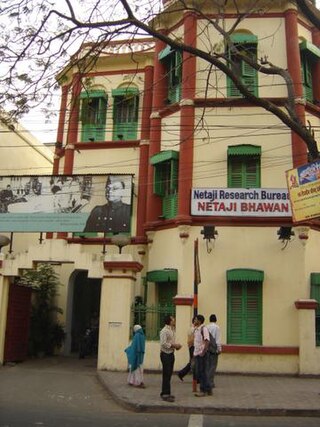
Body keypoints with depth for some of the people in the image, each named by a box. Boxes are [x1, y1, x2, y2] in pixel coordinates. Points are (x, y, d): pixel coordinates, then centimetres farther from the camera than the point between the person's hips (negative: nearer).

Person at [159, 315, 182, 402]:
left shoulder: (173, 330, 13)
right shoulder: (164, 331, -15)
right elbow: (163, 344, -22)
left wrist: (177, 345, 3)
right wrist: (174, 345, -20)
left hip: (171, 353, 9)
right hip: (165, 354, -9)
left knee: (169, 374, 13)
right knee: (166, 374, -6)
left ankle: (165, 392, 23)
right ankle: (165, 394, -1)